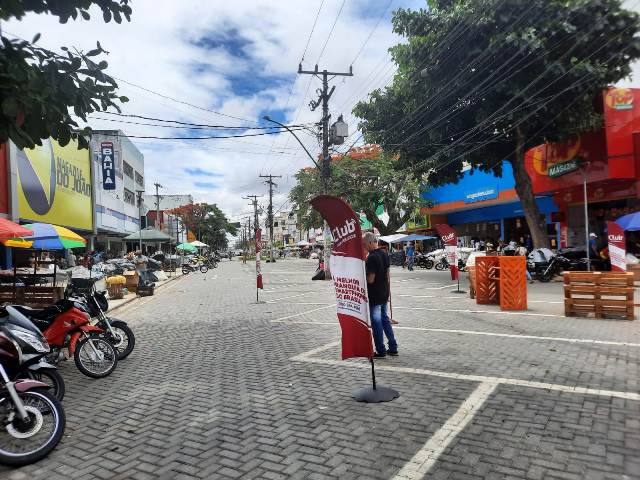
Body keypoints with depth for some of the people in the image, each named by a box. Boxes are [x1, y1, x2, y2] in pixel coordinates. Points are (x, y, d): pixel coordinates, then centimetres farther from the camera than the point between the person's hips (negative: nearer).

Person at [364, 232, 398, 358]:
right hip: (384, 293, 8)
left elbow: (370, 279, -23)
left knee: (376, 322, 2)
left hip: (374, 296, -8)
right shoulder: (384, 254, 6)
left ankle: (381, 351, 10)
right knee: (385, 319, 18)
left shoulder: (372, 258, -21)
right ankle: (393, 348, 22)